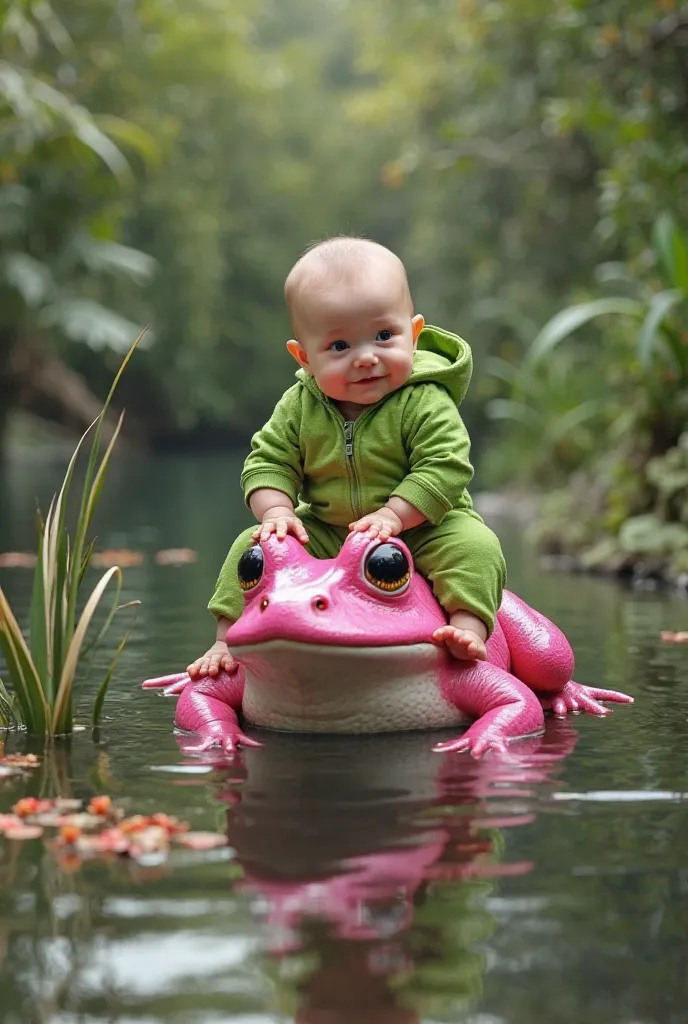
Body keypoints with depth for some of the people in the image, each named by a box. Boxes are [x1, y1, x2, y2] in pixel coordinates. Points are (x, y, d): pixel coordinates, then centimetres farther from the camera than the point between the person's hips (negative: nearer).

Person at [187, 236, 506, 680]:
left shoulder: (425, 404, -19)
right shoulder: (299, 407, -6)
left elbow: (445, 468, -25)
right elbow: (268, 462, -2)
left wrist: (392, 515, -35)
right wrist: (277, 511, -21)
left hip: (419, 529, -4)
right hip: (324, 535, 4)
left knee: (474, 545, -28)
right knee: (252, 547, -5)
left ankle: (469, 629, -29)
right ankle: (229, 639, 2)